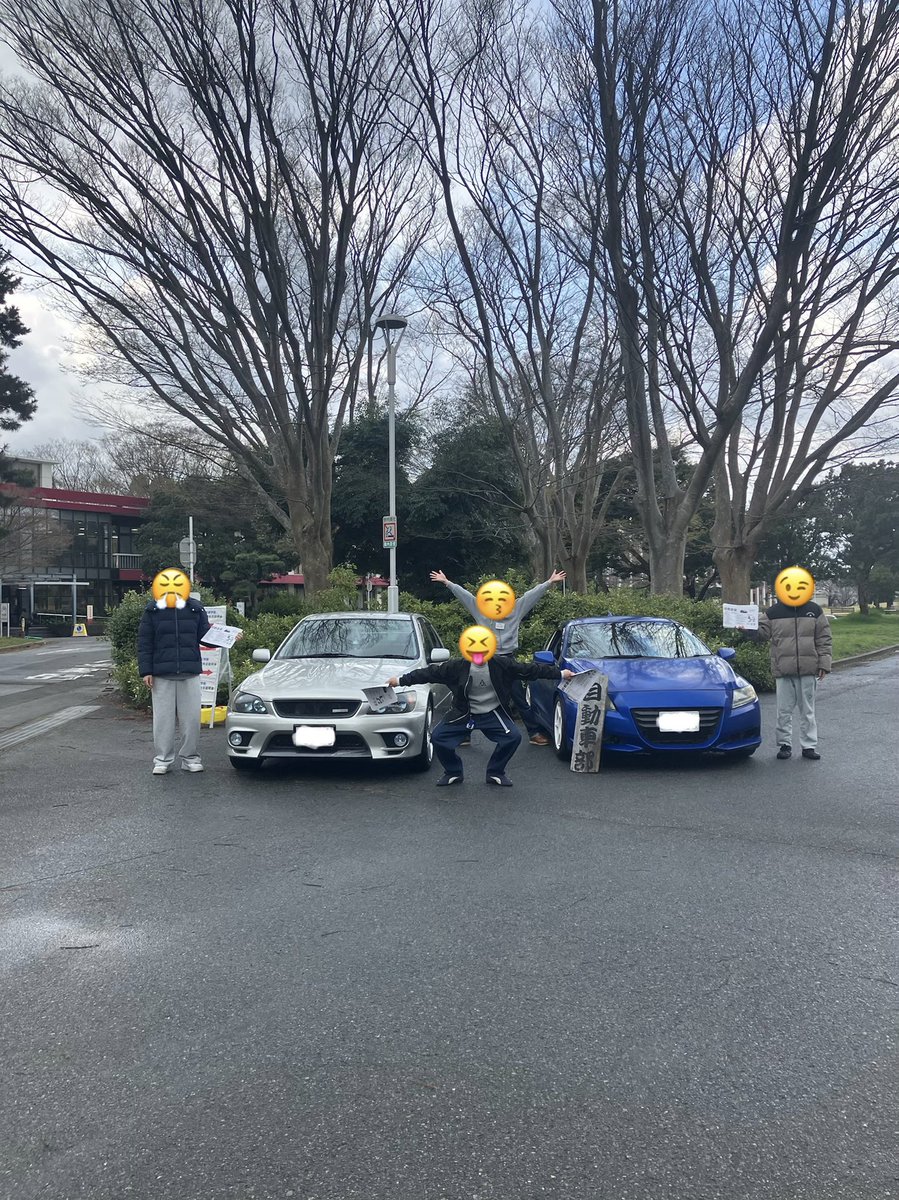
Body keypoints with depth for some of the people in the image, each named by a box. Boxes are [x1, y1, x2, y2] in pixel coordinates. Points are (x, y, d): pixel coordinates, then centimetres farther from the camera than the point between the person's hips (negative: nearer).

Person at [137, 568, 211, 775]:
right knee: (163, 718, 4)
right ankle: (163, 759, 13)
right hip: (162, 675, -1)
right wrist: (146, 671, -4)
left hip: (190, 673, 1)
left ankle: (190, 758, 15)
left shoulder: (196, 609, 4)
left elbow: (205, 636, 8)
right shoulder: (152, 611, 1)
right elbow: (144, 644, 1)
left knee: (191, 717, 3)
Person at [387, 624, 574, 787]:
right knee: (438, 737, -13)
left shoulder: (502, 664, -15)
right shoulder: (457, 666, -17)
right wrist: (401, 680, -10)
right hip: (464, 714, 0)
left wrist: (560, 674, -7)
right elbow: (431, 672, -10)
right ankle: (453, 772, 13)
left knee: (513, 737, -20)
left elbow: (529, 669, -9)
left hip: (493, 713, 0)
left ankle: (495, 773, 6)